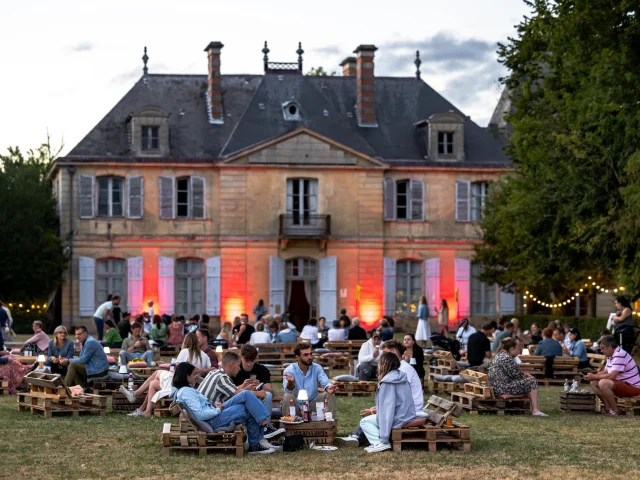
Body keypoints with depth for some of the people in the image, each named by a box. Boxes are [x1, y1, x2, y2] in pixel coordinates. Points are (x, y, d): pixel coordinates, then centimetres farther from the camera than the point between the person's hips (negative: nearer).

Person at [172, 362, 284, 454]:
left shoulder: (180, 391, 15)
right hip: (214, 422, -11)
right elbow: (199, 414, -25)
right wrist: (217, 410, -14)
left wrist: (214, 406, 5)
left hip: (213, 414, 11)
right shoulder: (187, 392, -17)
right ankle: (266, 427, -3)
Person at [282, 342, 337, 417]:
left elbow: (325, 382, -18)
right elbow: (289, 391, -27)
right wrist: (290, 382, -52)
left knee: (330, 395, -17)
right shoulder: (289, 370, -12)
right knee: (287, 396, -32)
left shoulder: (317, 368, -3)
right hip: (297, 405, -3)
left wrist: (328, 387, -44)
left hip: (312, 403, 3)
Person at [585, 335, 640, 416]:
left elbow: (612, 376, -27)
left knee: (603, 383, -31)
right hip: (621, 384, 11)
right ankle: (608, 408, -1)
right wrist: (593, 375, -1)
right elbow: (606, 372, 17)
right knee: (594, 383, 5)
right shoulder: (610, 356, 10)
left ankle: (615, 411, -19)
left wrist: (594, 377, -17)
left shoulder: (620, 355, -22)